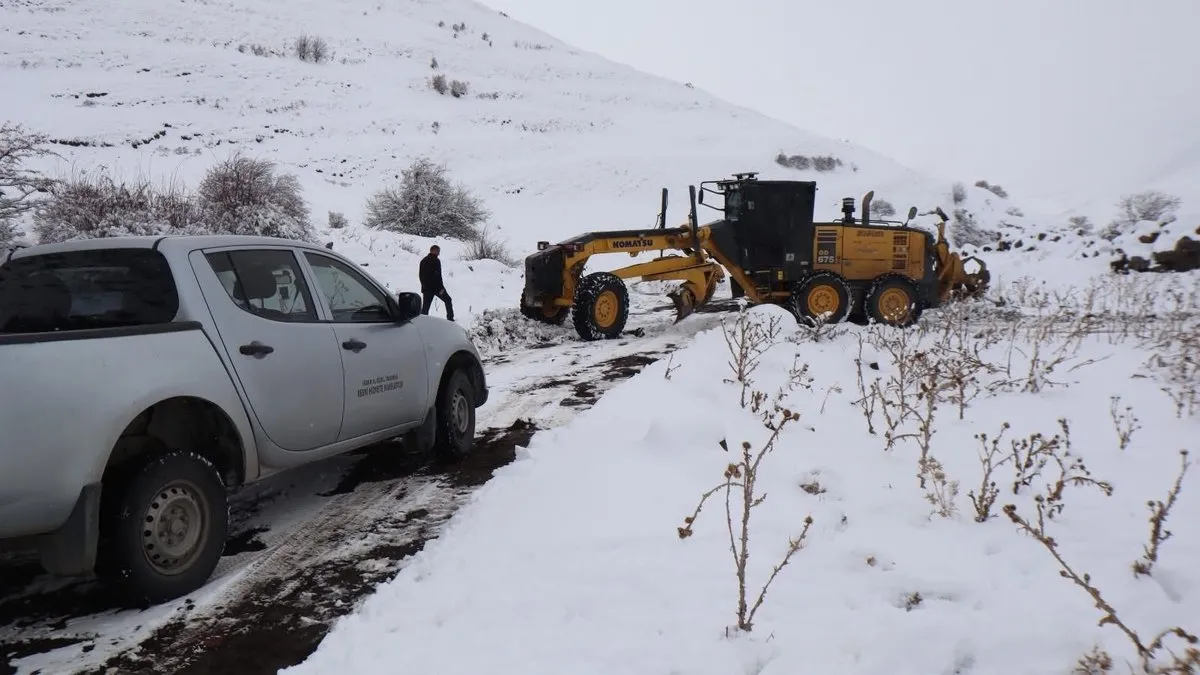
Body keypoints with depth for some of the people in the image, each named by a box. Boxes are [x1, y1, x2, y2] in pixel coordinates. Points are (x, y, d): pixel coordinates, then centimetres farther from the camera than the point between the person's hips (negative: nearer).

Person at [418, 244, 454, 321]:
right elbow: (438, 276, -19)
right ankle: (450, 318, 11)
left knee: (425, 306, 7)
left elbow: (421, 276, 17)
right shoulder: (435, 261, -14)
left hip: (426, 288, 6)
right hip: (436, 287, -6)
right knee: (448, 300, 11)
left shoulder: (423, 261, 12)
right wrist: (441, 287, -17)